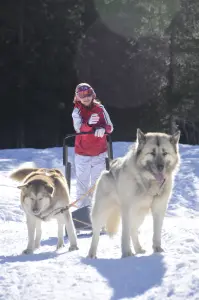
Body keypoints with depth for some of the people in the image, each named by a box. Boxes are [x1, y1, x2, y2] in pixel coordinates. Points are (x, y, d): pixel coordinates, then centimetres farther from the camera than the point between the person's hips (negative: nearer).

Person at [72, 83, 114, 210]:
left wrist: (102, 129, -23)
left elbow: (110, 127, -1)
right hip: (82, 153, -1)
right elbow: (78, 128, -19)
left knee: (97, 181, 3)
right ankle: (82, 207, 7)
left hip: (99, 152, 1)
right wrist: (89, 124, -37)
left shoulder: (100, 109, 0)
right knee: (82, 181, 1)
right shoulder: (77, 111, -4)